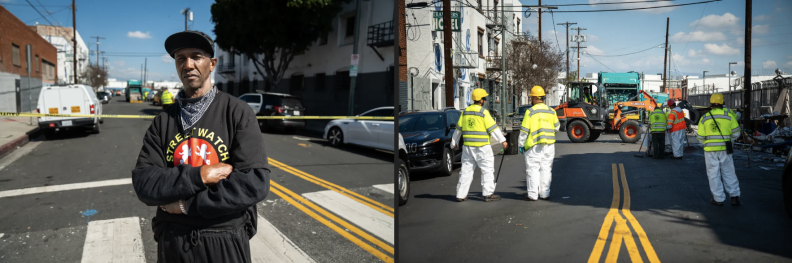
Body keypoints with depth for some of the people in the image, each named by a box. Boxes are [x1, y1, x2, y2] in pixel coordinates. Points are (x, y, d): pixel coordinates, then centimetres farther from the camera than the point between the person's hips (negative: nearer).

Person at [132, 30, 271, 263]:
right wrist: (198, 176, -21)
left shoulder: (237, 112, -8)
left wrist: (186, 204, -14)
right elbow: (143, 184, -7)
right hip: (172, 240, 3)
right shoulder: (163, 121, 2)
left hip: (225, 240, -2)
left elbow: (255, 183, -17)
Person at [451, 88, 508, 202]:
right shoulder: (483, 112, -10)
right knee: (488, 169, 5)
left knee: (466, 169, 10)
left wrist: (454, 143, 22)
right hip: (482, 147, -6)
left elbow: (458, 129, 13)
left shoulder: (465, 112, 7)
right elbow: (493, 128, -10)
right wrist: (503, 141, -4)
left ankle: (461, 195, 11)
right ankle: (488, 194, 5)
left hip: (467, 146, 6)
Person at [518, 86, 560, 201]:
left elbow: (524, 130, -9)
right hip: (549, 145, 5)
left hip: (534, 145, -4)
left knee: (533, 169, 1)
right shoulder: (551, 111, 5)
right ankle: (545, 194, 16)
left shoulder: (530, 112, -9)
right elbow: (557, 127, 13)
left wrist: (521, 144, -1)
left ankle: (532, 194, 2)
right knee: (546, 169, 11)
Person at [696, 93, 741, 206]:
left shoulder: (705, 117, -3)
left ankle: (718, 199, 9)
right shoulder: (729, 115, -2)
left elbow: (700, 136, -1)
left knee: (714, 174, 6)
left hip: (710, 150, -1)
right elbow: (736, 133, 3)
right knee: (728, 172, 12)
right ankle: (734, 196, 13)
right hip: (725, 149, 1)